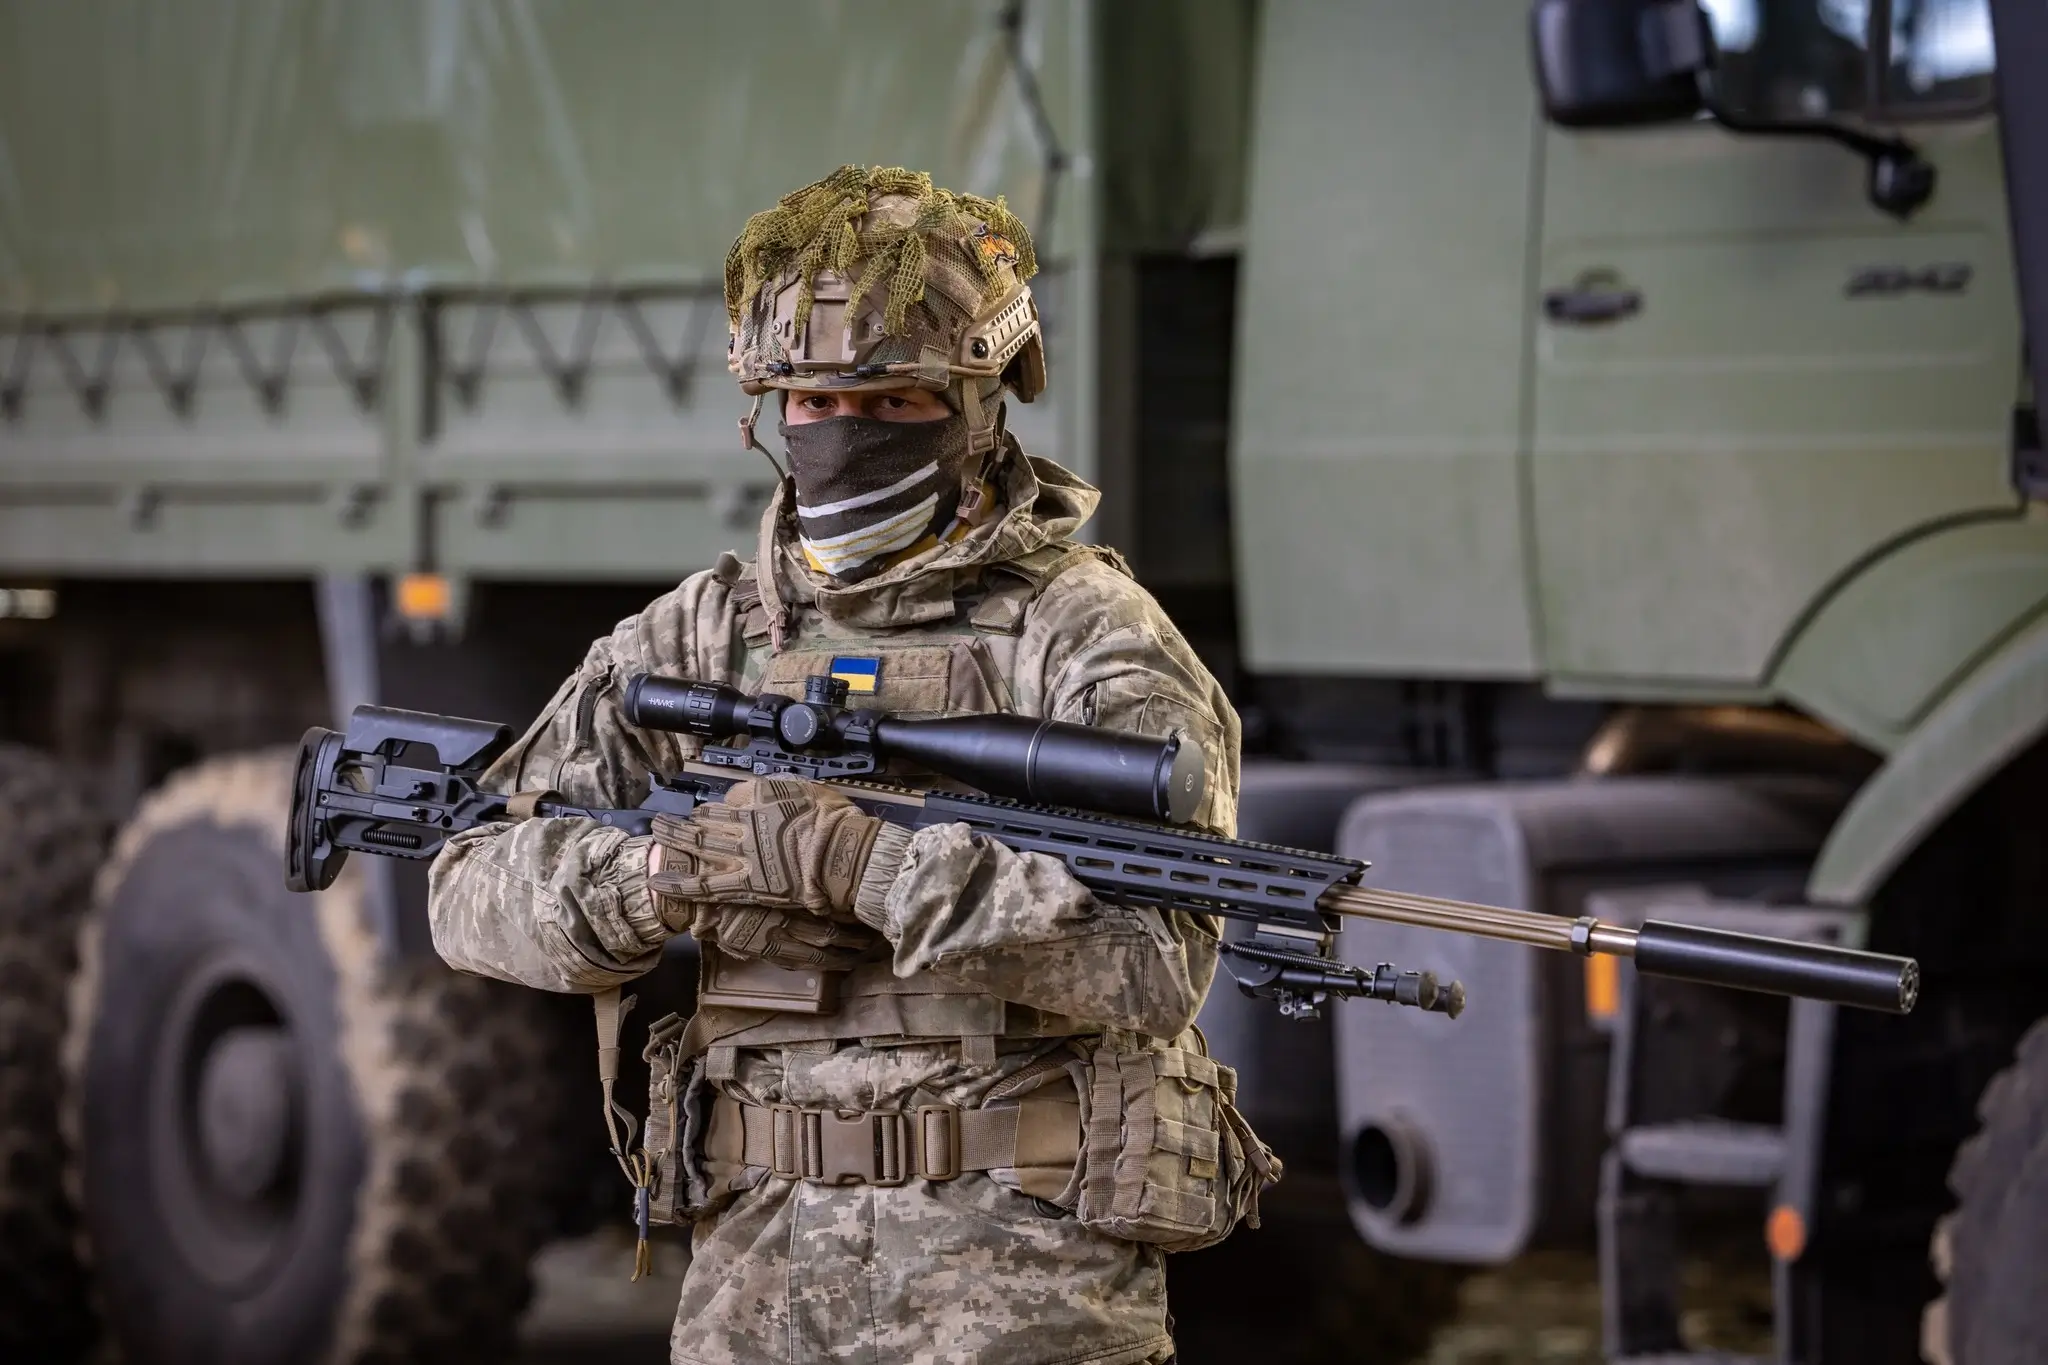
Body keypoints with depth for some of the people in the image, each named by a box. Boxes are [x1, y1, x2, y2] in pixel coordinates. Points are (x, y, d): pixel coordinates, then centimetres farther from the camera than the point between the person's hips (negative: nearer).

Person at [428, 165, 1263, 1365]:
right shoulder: (700, 637, 9)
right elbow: (479, 889, 5)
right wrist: (660, 870, -15)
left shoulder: (1088, 638, -6)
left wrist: (875, 864, -26)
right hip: (759, 1265, 5)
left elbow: (1157, 964, -19)